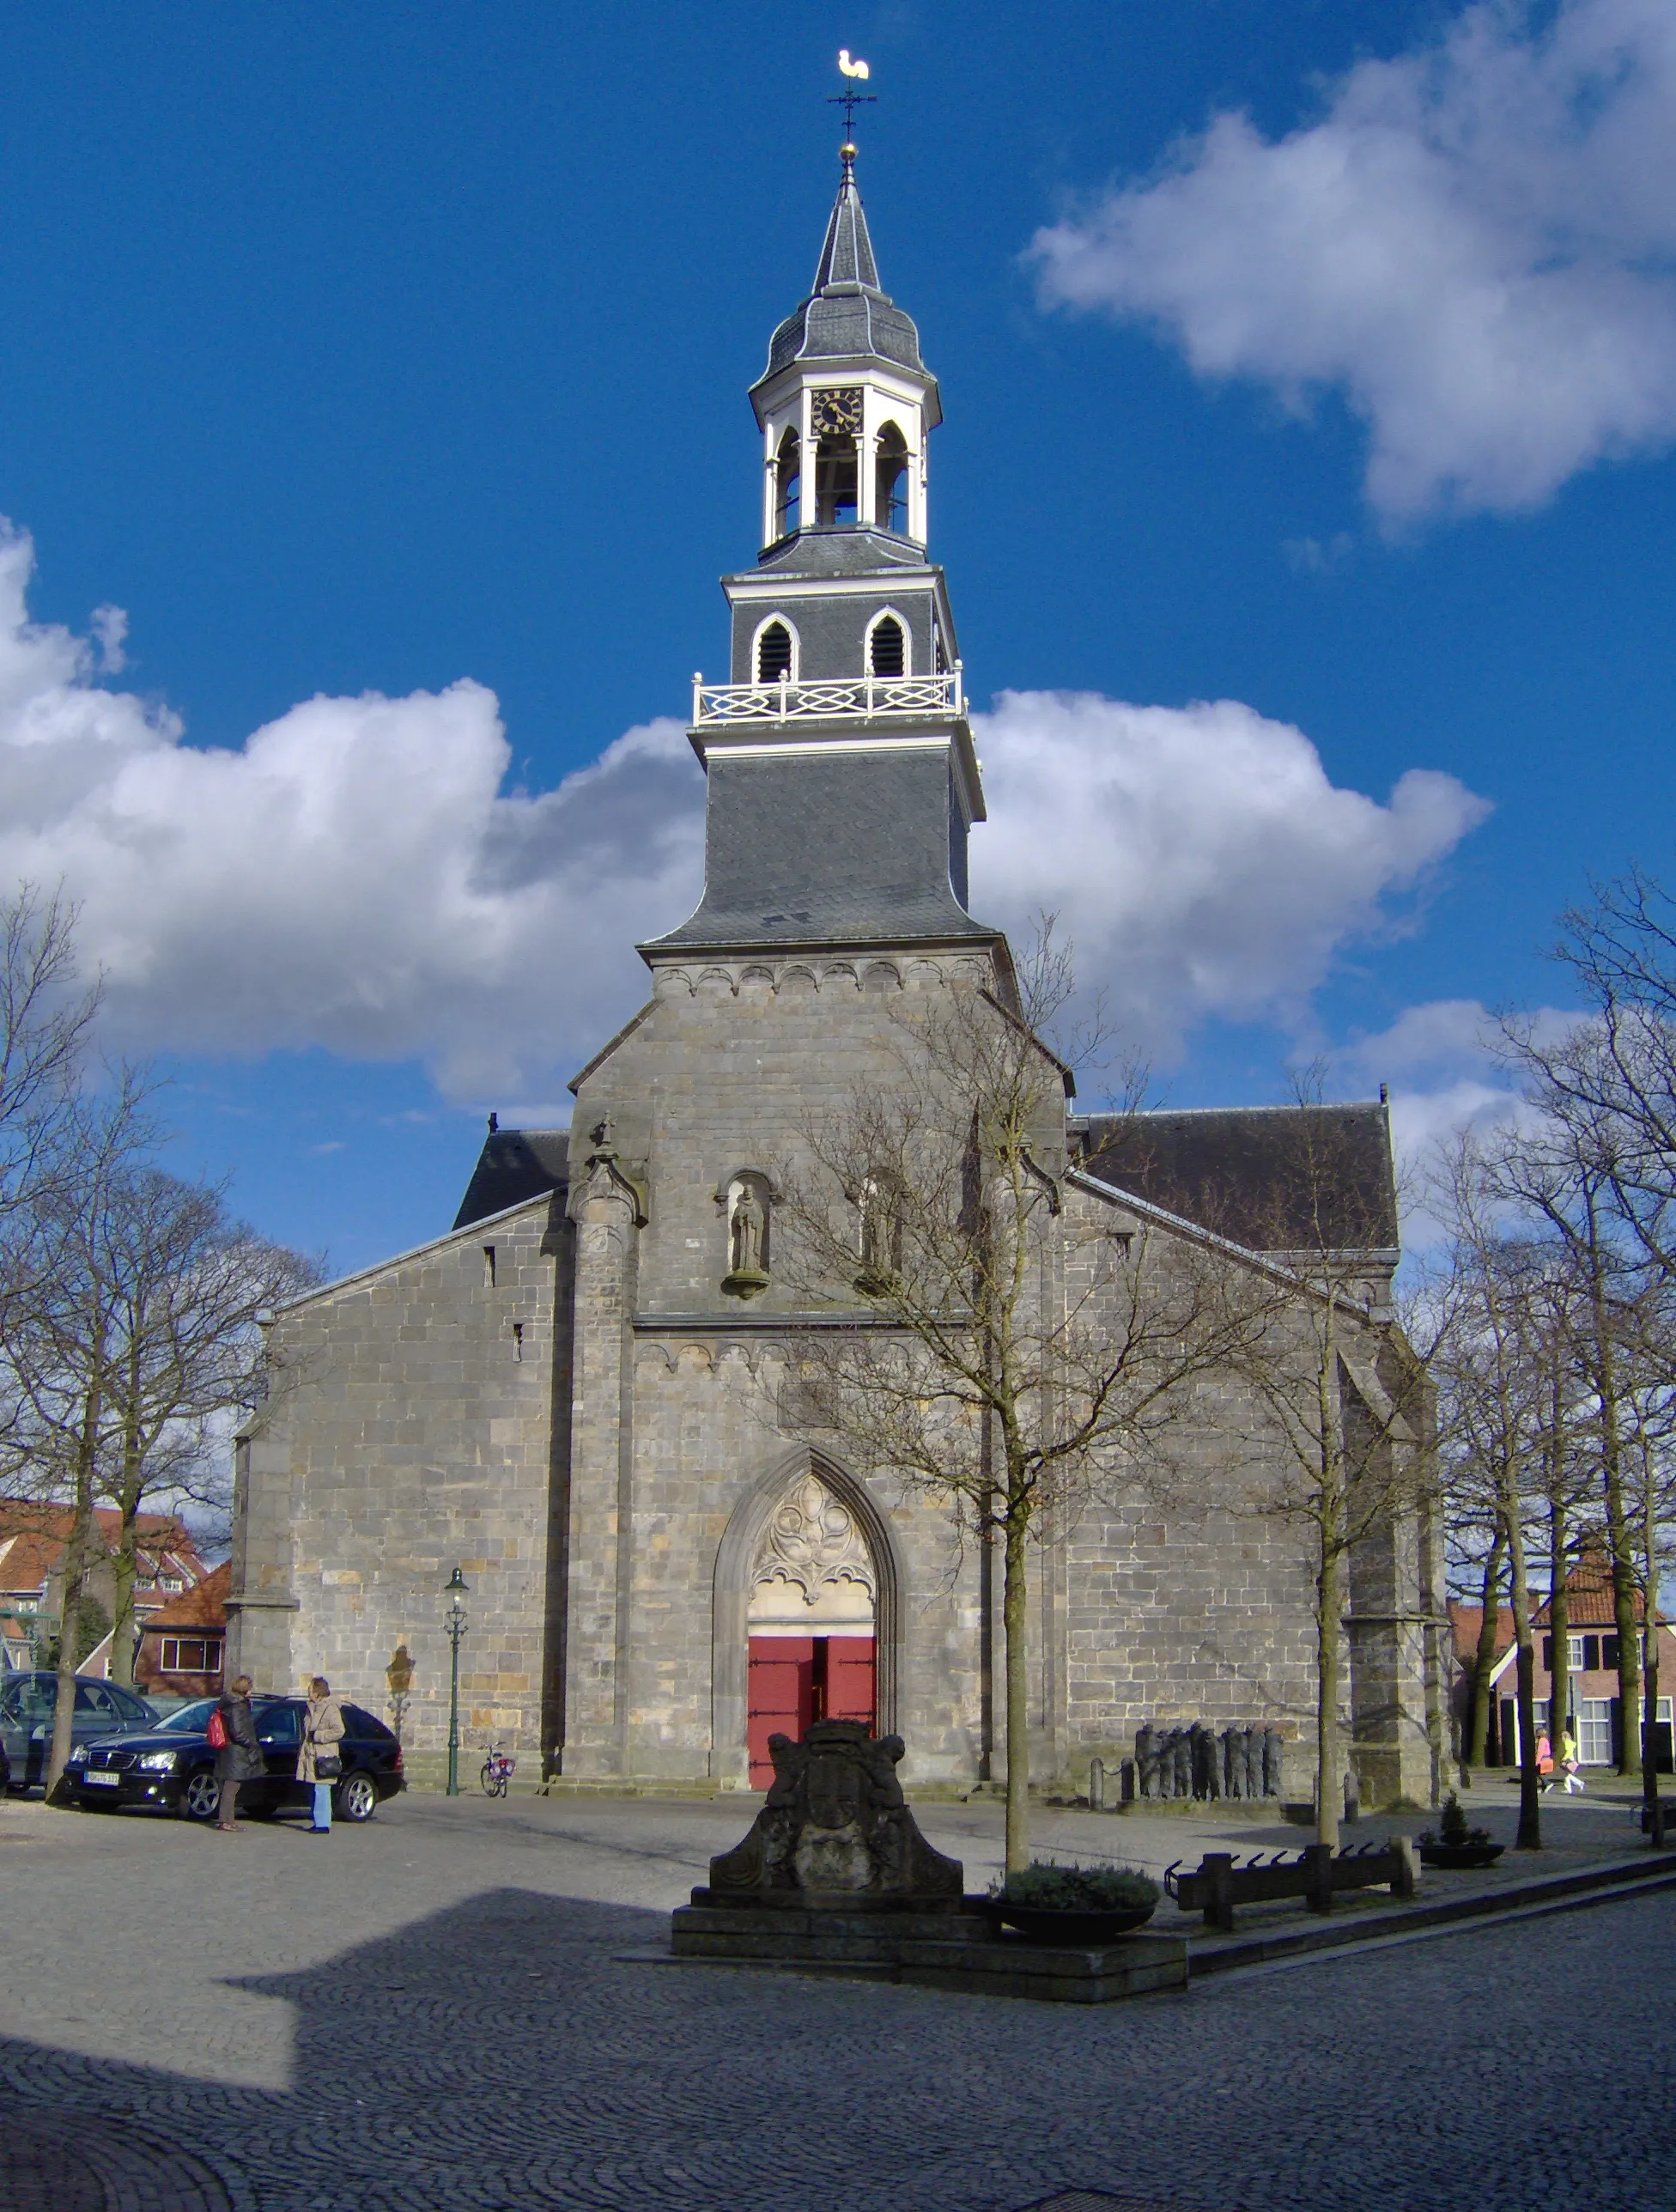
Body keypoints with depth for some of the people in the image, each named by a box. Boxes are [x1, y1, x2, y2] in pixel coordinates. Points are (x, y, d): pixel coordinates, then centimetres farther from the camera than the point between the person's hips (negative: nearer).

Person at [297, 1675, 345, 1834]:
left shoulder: (330, 1709, -10)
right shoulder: (312, 1708, 18)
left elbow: (338, 1731, -20)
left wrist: (317, 1736, -16)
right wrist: (302, 1752, 20)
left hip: (323, 1757, -9)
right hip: (311, 1756, 9)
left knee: (321, 1791, -10)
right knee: (315, 1791, 10)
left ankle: (323, 1824, -10)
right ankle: (319, 1823, 15)